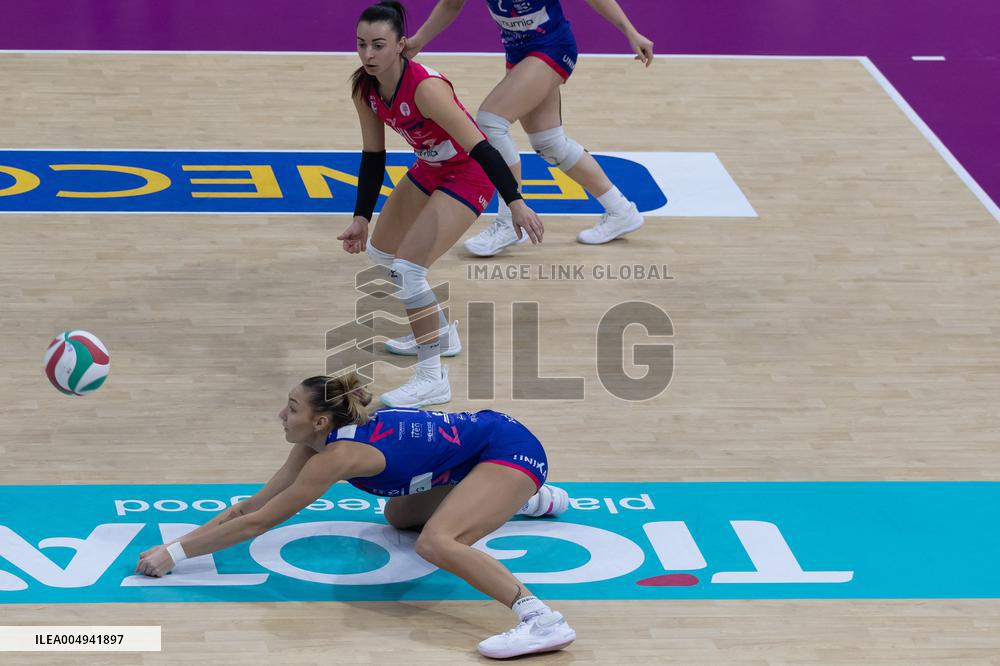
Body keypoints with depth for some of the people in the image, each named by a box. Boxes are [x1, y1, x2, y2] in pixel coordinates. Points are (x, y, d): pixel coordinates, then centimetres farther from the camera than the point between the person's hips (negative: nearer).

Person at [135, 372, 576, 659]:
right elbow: (252, 506, 7)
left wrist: (174, 554, -17)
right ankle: (530, 499, 39)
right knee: (400, 516, 27)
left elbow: (258, 523, -20)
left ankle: (543, 620, -42)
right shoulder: (317, 443, 1)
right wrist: (182, 543, 1)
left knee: (436, 543, -30)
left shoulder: (337, 455, -23)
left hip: (510, 448, -10)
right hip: (483, 437, 10)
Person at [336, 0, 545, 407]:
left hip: (469, 174, -9)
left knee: (407, 268, -19)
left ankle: (432, 379, -10)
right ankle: (437, 333, 44)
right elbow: (372, 155, 1)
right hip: (431, 168, 9)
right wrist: (362, 218, -3)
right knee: (379, 252, 22)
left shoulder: (424, 87, -33)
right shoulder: (364, 89, -11)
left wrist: (515, 202, -42)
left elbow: (479, 147, -36)